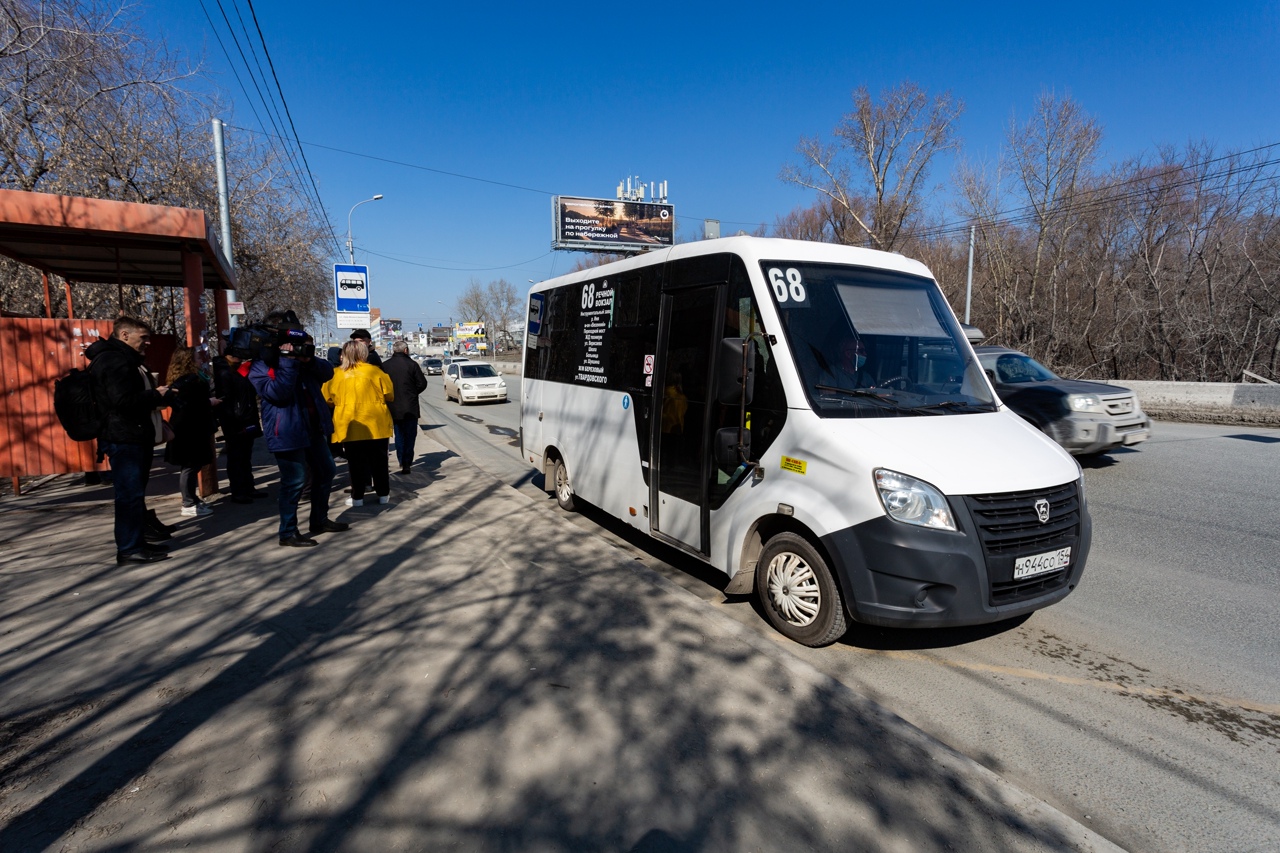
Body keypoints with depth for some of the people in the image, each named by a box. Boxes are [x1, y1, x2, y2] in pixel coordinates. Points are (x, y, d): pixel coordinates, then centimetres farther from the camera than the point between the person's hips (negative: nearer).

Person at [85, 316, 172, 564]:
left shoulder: (127, 360, 21)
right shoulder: (113, 360, -14)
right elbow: (123, 400, -25)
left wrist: (158, 395, 9)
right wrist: (156, 395, -14)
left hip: (138, 437, 11)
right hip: (123, 438, -11)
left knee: (136, 493, 14)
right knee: (130, 494, -8)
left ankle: (137, 541, 22)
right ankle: (129, 548, -4)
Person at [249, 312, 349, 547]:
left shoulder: (299, 355, 14)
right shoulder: (260, 367, -7)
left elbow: (328, 372, 4)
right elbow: (276, 392, -23)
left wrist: (310, 360, -15)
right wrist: (288, 362, -25)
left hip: (313, 427, 8)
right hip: (288, 431, -8)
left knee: (325, 472, 16)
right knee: (295, 482, -6)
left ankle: (319, 520, 30)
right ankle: (288, 532, 6)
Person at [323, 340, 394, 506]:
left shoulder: (336, 374, 0)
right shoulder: (375, 371, -4)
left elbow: (328, 399, 6)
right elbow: (389, 395, 1)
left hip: (350, 426, 1)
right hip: (375, 425, 0)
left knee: (356, 463, 8)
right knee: (379, 460, 10)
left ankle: (357, 496, 13)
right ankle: (383, 494, 17)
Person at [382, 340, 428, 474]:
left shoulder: (385, 366, -1)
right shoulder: (411, 364, -9)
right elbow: (422, 383, -7)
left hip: (393, 407, 3)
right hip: (410, 407, -3)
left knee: (399, 434, 18)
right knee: (410, 435, 2)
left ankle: (402, 461, 23)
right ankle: (406, 463, -6)